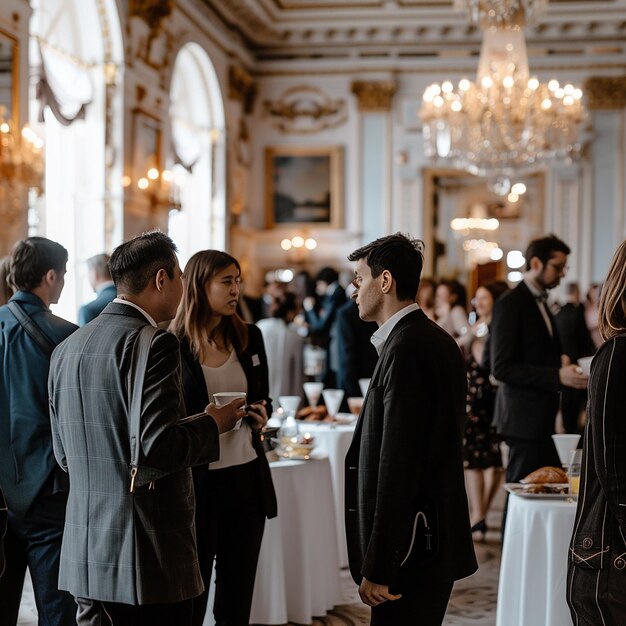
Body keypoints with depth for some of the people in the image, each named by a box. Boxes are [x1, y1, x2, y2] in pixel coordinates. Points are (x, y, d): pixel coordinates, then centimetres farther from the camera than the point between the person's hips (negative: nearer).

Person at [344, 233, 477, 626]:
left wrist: (378, 567, -19)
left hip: (411, 548, -10)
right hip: (439, 539, 10)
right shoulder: (437, 340, 12)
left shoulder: (405, 350, -18)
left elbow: (397, 465, -22)